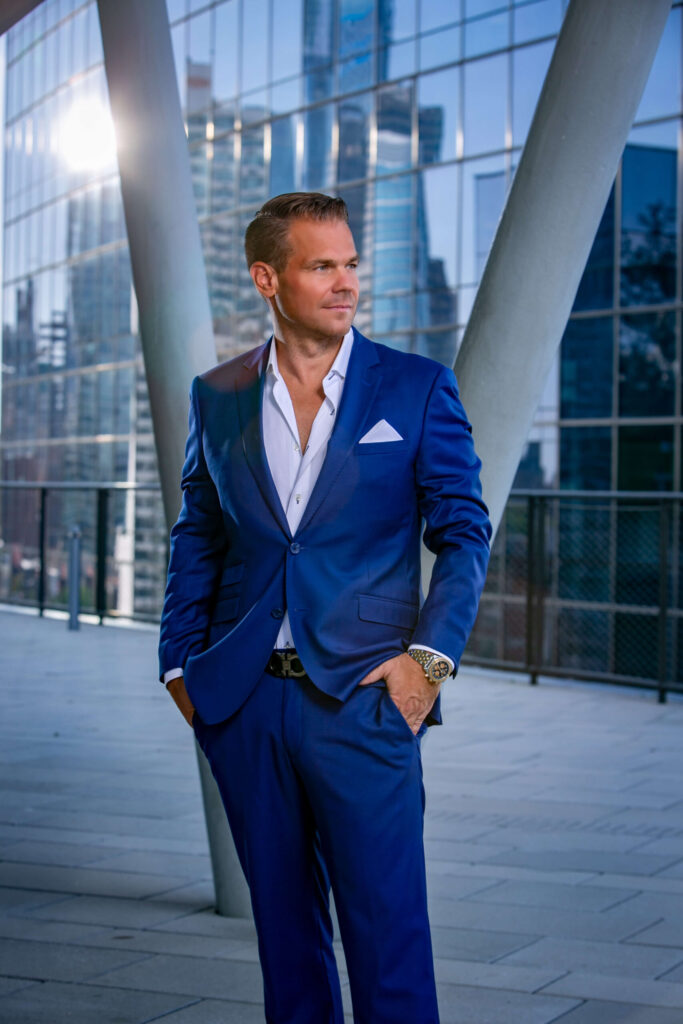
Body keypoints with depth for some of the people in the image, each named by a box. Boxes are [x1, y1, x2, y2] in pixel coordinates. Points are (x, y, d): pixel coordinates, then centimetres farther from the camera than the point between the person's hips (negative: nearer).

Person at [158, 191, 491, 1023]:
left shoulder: (416, 388, 1)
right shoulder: (216, 397, 9)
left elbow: (464, 533, 1)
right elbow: (195, 541, 14)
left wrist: (429, 656, -10)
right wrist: (180, 665, 8)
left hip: (362, 700, -3)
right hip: (244, 705, 3)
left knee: (386, 926, -3)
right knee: (283, 923, 13)